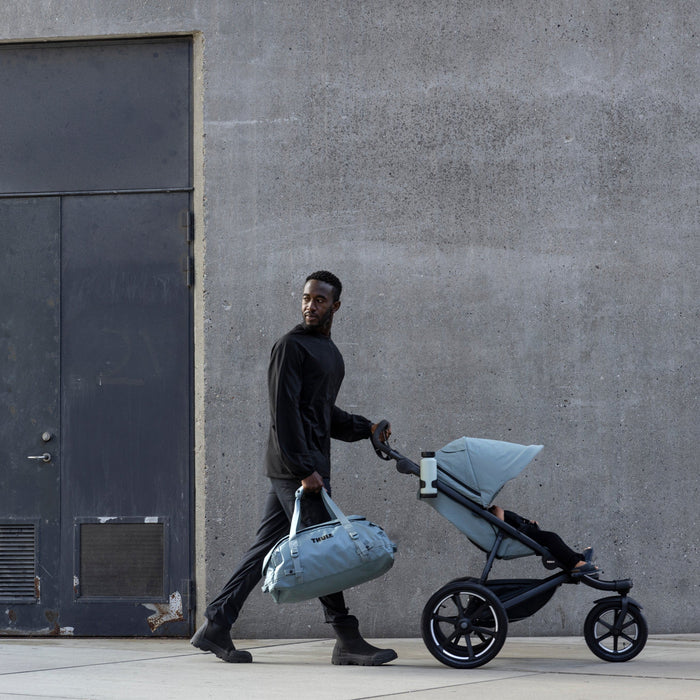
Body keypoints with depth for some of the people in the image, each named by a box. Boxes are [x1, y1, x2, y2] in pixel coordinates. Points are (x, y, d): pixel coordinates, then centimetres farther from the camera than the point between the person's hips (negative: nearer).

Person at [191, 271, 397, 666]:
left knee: (267, 547, 8)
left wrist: (365, 428, 15)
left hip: (309, 466, 9)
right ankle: (347, 640, -4)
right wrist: (304, 468, -21)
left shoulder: (330, 353, 21)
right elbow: (284, 412, -16)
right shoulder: (292, 346, -8)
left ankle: (217, 626, 11)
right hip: (295, 467, -9)